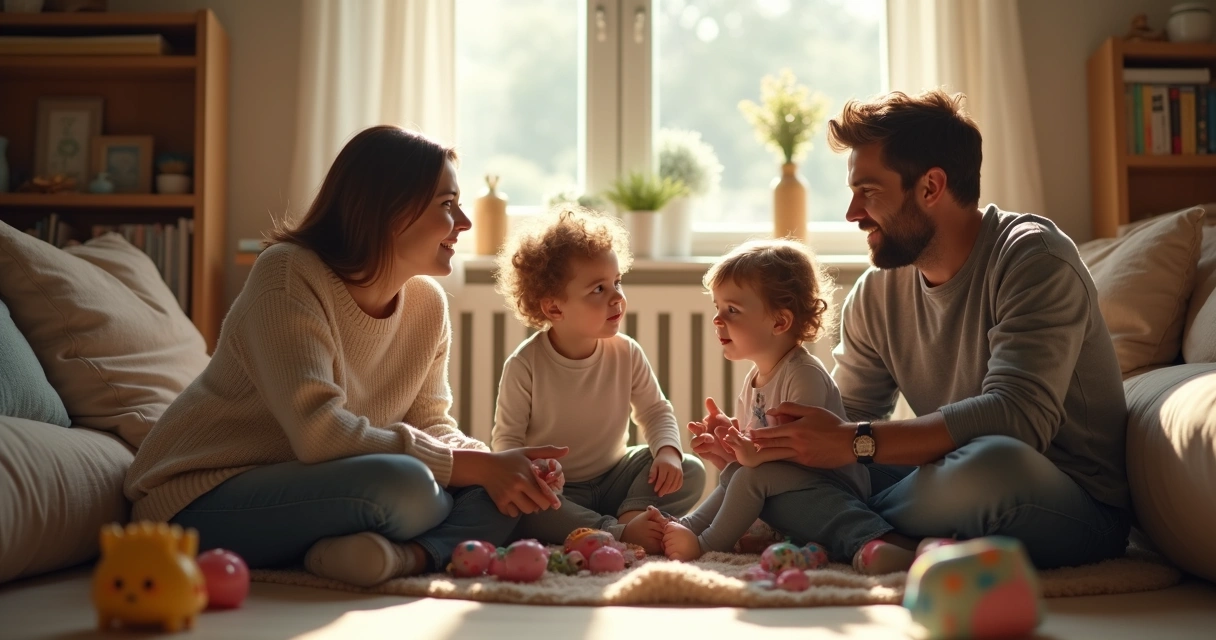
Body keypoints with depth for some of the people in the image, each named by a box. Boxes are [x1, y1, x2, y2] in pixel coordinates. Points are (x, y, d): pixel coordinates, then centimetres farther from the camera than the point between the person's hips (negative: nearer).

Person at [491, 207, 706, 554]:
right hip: (556, 489, -4)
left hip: (614, 478, 4)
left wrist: (668, 451, -14)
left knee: (691, 473, -12)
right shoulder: (525, 365, -15)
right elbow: (506, 439, -10)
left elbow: (656, 410, 8)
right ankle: (620, 533, -35)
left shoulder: (626, 353, -5)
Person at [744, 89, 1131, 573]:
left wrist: (858, 442, -30)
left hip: (1076, 512, -6)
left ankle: (863, 534, -14)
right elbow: (846, 420, 10)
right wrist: (755, 447, -9)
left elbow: (1018, 415, -28)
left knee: (991, 465, -40)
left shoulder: (1032, 260, -15)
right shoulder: (876, 294, 6)